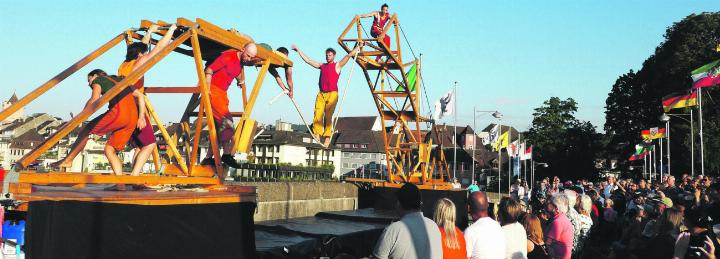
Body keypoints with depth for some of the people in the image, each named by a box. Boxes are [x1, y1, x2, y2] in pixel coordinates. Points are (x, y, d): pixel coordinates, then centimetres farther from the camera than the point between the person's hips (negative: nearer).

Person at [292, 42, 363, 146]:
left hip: (332, 94, -4)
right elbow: (307, 60, 25)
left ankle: (327, 138, -7)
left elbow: (348, 55, 3)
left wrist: (358, 47, -3)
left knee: (328, 117, -8)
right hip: (321, 94, 4)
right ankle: (317, 136, -10)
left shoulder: (337, 66, 9)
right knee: (317, 116, -8)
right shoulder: (322, 66, 20)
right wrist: (298, 50, 27)